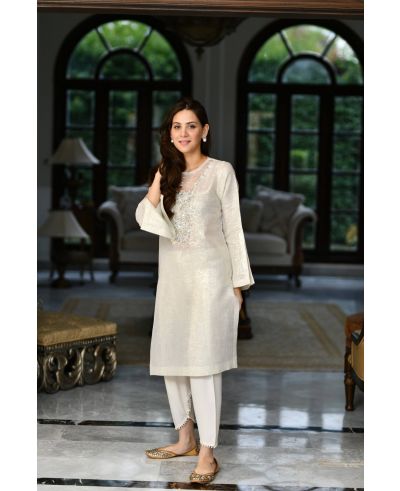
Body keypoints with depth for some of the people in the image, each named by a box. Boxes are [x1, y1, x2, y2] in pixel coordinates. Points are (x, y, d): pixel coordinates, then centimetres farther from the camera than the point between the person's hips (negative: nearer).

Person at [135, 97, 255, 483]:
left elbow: (233, 229, -2)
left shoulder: (221, 172, -3)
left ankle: (207, 454, -8)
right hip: (171, 276, 5)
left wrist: (238, 282, -4)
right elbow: (145, 219, 0)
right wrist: (158, 182, -12)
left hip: (208, 276, -5)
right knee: (170, 358, 8)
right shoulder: (166, 172, 10)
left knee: (203, 361, -9)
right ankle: (186, 438, 22)